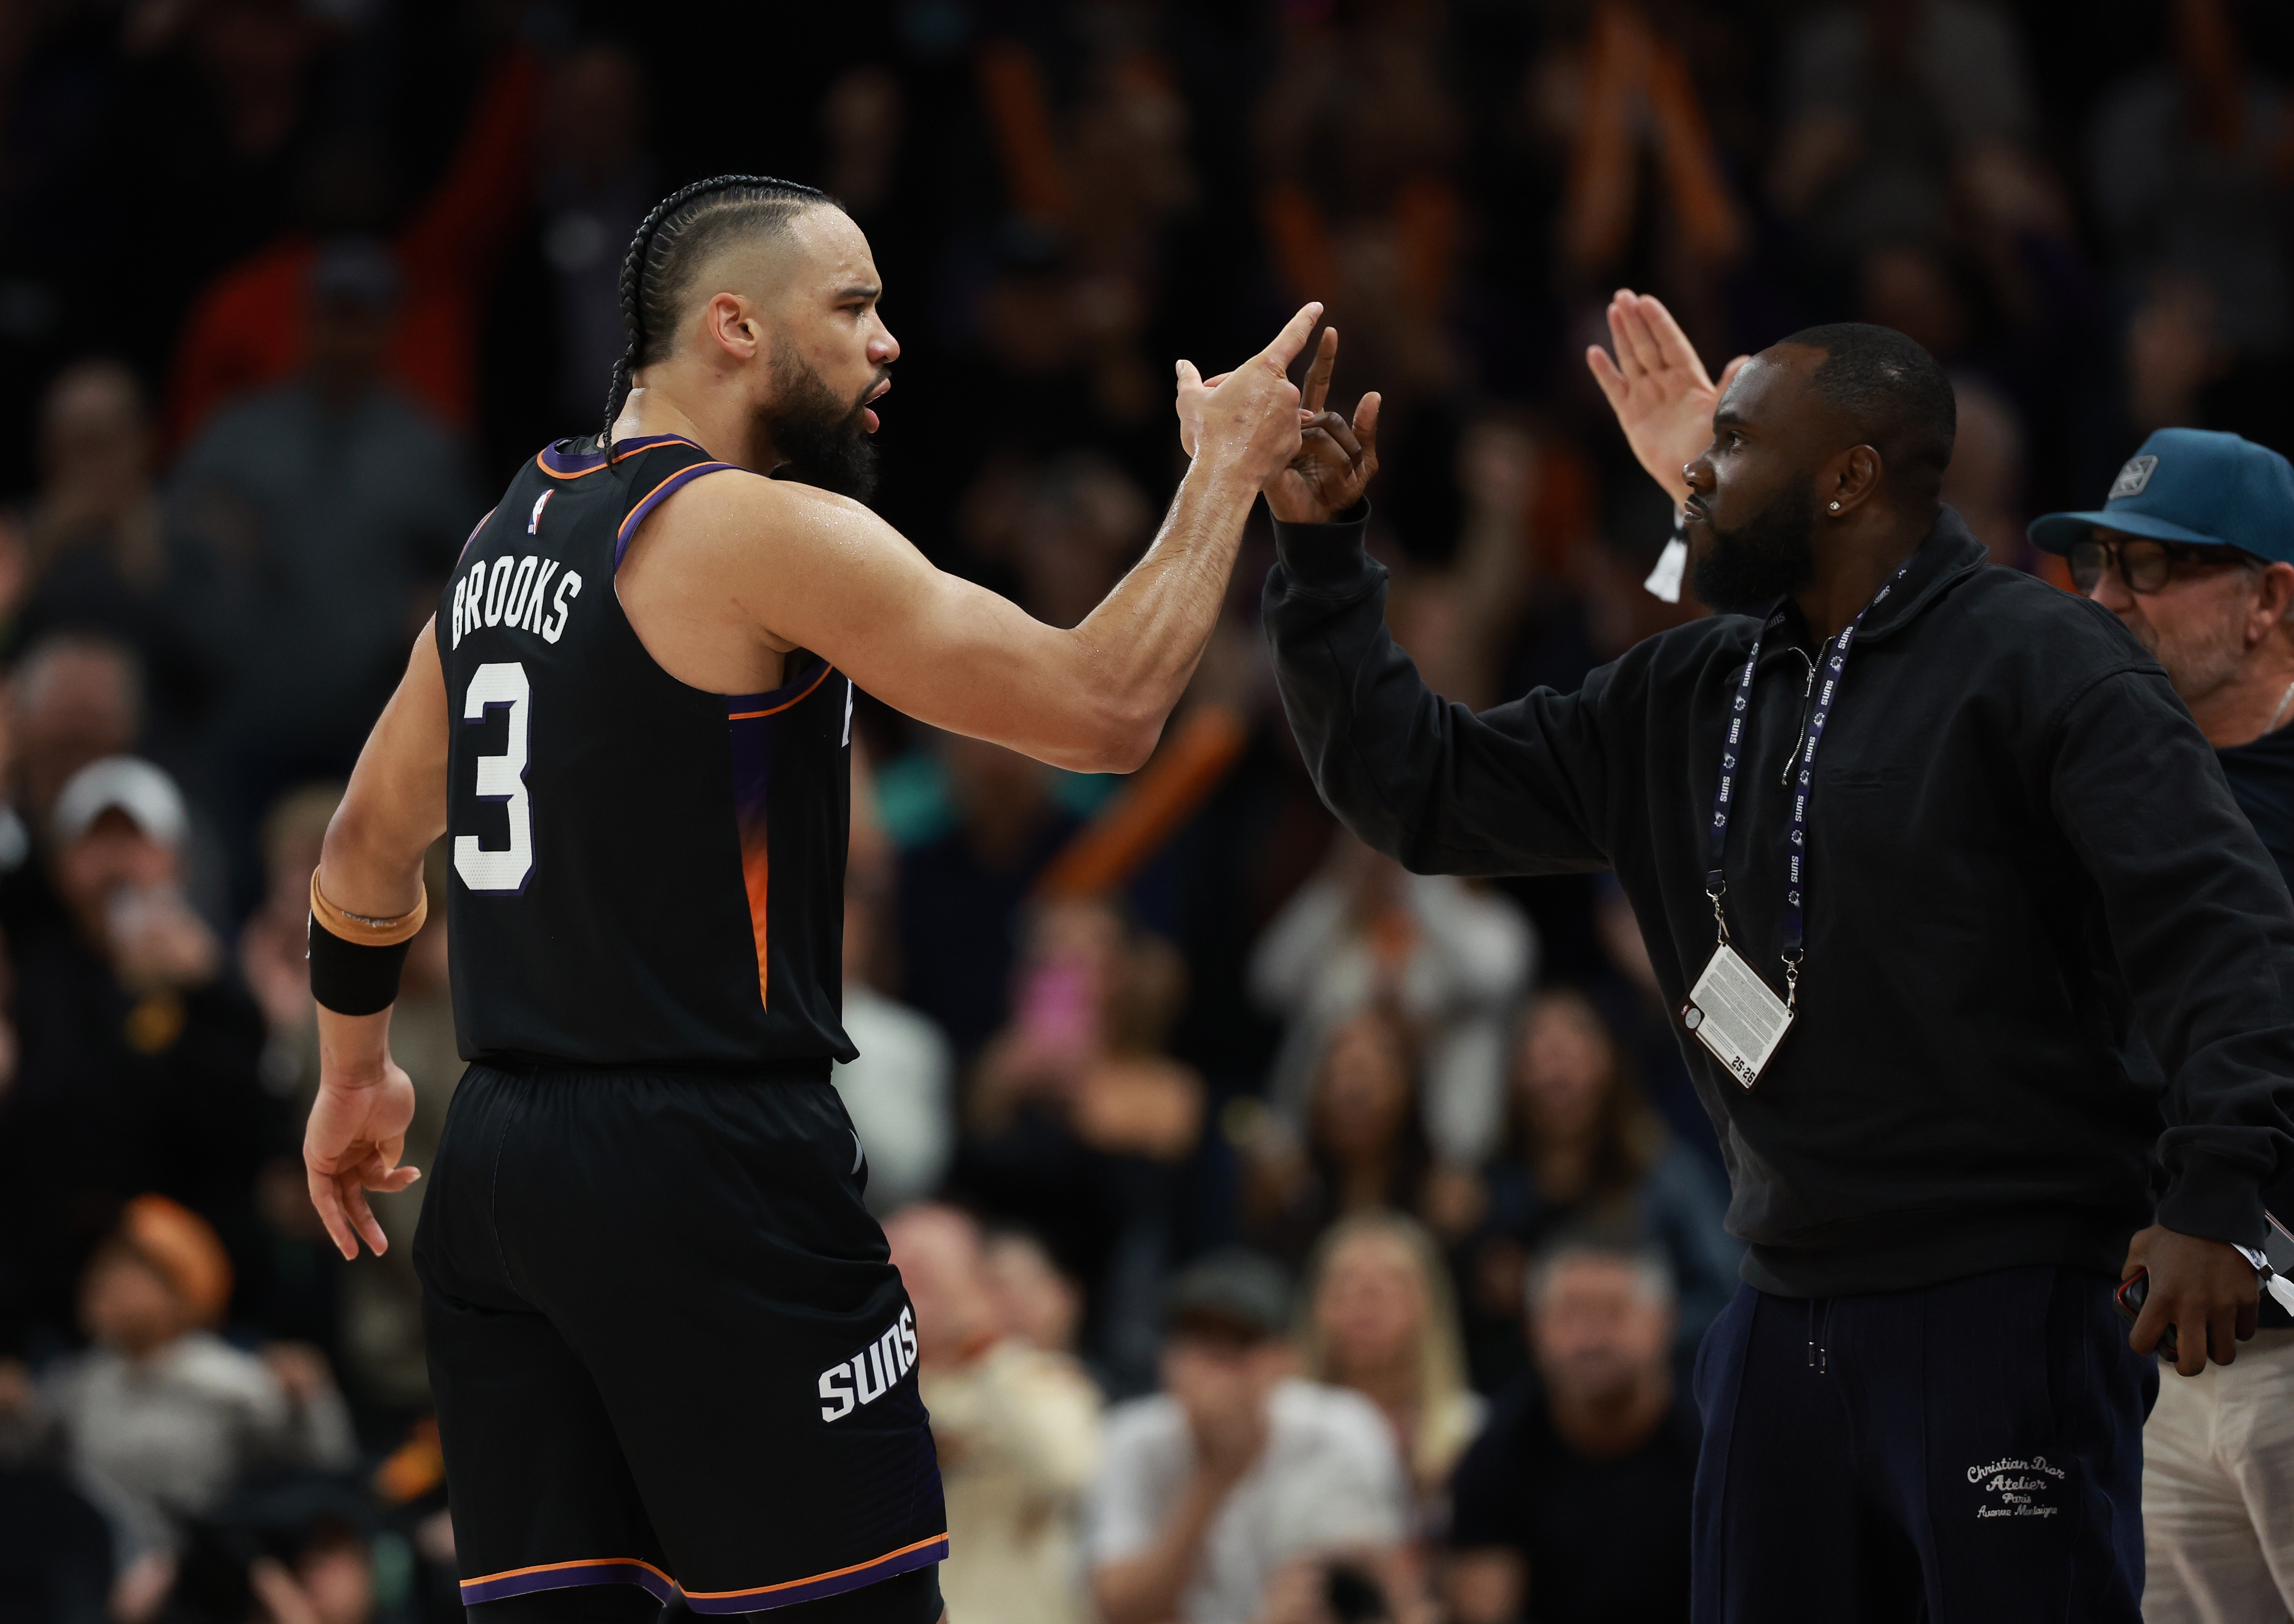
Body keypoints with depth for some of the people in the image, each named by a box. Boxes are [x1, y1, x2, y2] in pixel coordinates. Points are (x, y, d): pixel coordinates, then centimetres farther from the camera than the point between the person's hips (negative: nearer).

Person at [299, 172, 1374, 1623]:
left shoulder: (509, 537, 14)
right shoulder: (763, 532, -12)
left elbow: (373, 838, 26)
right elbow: (1103, 708, -16)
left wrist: (355, 1070, 40)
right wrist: (1225, 469, -3)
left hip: (497, 1168, 8)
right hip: (710, 1174, -8)